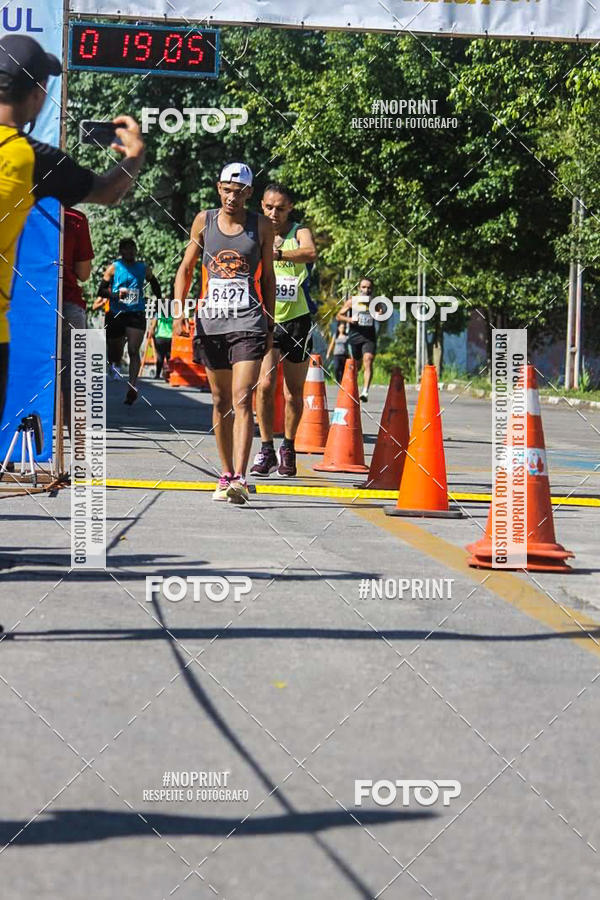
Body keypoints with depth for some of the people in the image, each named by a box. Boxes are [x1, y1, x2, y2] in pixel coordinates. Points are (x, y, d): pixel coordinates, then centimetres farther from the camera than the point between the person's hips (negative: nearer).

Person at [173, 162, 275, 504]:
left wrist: (271, 326, 10)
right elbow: (187, 268, 12)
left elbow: (268, 277, 11)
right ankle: (227, 475, 22)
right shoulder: (204, 221, 6)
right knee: (221, 402, 11)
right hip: (210, 321, 3)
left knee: (242, 400, -14)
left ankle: (240, 479, -22)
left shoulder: (262, 226, 4)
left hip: (248, 322, -3)